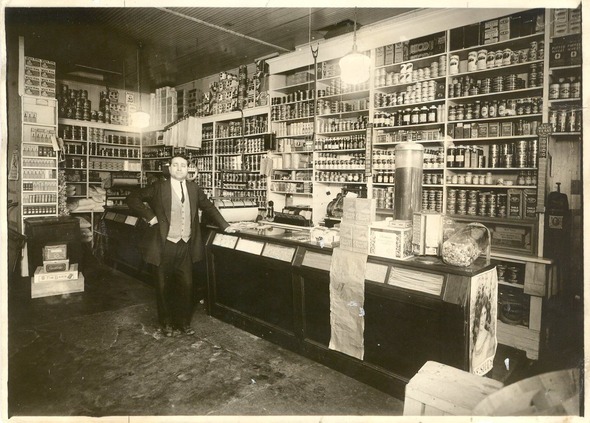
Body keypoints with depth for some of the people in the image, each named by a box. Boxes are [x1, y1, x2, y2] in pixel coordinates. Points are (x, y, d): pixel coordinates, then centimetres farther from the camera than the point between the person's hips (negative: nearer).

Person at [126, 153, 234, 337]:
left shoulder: (194, 188, 7)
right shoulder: (159, 187, -4)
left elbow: (208, 207, 16)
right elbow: (132, 198, -2)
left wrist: (225, 226, 14)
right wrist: (149, 216, -10)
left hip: (186, 246, 3)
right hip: (165, 245, -3)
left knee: (186, 286, 8)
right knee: (165, 286, 9)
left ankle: (184, 322, 25)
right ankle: (166, 324, 26)